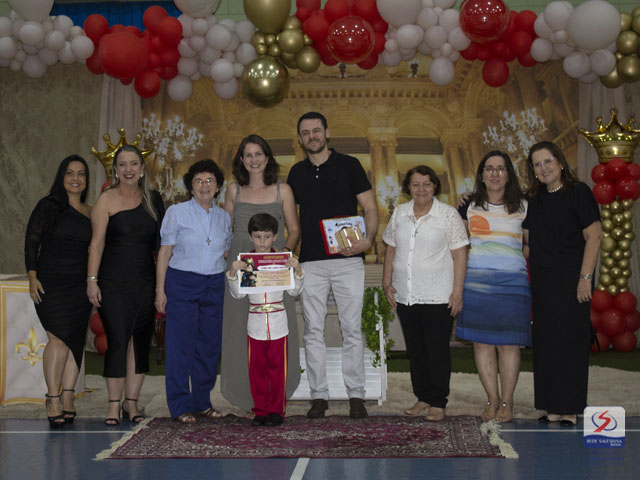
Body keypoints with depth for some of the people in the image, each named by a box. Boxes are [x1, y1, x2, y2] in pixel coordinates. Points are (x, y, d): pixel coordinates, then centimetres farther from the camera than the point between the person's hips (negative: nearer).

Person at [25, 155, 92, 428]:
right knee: (59, 339, -14)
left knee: (76, 342, 2)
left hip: (80, 286, 5)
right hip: (51, 283, -5)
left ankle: (68, 400, 8)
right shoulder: (49, 206, 0)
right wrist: (32, 277, -12)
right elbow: (31, 242, -3)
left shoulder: (91, 213, 13)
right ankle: (53, 401, -9)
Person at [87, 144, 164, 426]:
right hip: (113, 283, -4)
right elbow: (97, 242, -5)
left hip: (145, 282, 4)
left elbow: (160, 239, 15)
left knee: (141, 342, 5)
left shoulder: (152, 199, 10)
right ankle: (114, 404, 4)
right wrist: (92, 280, -12)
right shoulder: (107, 200, -1)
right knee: (118, 341, -7)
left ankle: (132, 402, 14)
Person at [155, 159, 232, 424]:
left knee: (210, 344, 5)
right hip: (182, 283, -4)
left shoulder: (224, 217, 11)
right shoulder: (177, 212, 1)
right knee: (181, 344, -4)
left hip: (214, 285, 4)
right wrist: (160, 290, -5)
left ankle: (203, 401, 17)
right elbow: (165, 252, 0)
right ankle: (181, 406, 3)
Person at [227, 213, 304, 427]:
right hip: (255, 325, 1)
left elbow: (294, 291, 0)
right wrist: (233, 273, -14)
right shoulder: (245, 263, 2)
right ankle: (260, 410, 15)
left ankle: (277, 410, 13)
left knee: (277, 368, 3)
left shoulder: (283, 261, 1)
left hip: (278, 324, -1)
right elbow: (238, 294, -1)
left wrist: (297, 270, -14)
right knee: (257, 369, 5)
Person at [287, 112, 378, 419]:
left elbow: (370, 208, 1)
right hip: (310, 263, 3)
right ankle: (318, 395, 9)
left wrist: (368, 239, -17)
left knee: (352, 329, 0)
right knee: (313, 331, 2)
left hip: (347, 259, -3)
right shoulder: (296, 173, 13)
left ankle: (356, 395, 7)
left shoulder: (348, 165, 3)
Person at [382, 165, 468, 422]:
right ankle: (423, 397, 21)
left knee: (437, 348, -1)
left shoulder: (448, 214, -2)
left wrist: (457, 291, -9)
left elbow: (459, 255, -4)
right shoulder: (399, 214, 10)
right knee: (415, 349, 10)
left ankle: (438, 403, 7)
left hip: (438, 295, -4)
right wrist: (387, 282, 9)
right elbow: (391, 249, 17)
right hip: (406, 295, 4)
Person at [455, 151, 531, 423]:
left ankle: (507, 402, 8)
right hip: (476, 281, 1)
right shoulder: (470, 206, 8)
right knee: (482, 342, 1)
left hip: (511, 281, -1)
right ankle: (492, 400, 11)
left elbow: (530, 245, 15)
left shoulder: (522, 207, 6)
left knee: (507, 343, -1)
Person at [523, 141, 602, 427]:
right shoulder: (535, 199, 13)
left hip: (569, 279, -6)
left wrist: (585, 278, -17)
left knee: (569, 341, -2)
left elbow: (594, 236, -12)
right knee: (545, 343, 7)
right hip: (542, 280, 7)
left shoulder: (578, 192, -7)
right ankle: (552, 408, 14)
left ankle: (570, 409, 5)